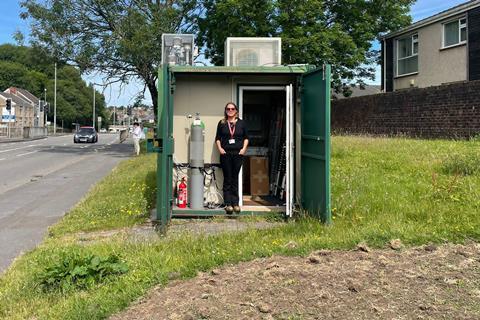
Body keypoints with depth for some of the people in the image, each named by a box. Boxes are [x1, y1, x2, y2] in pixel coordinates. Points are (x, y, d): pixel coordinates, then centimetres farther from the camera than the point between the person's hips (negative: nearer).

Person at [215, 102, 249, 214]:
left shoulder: (241, 123, 9)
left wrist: (244, 148, -2)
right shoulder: (222, 123, 8)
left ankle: (235, 203, 8)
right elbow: (217, 138, 10)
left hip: (238, 154, 0)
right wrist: (220, 148, -4)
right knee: (227, 179, 2)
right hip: (225, 154, 0)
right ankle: (228, 204, 4)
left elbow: (246, 137, 11)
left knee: (235, 179, 4)